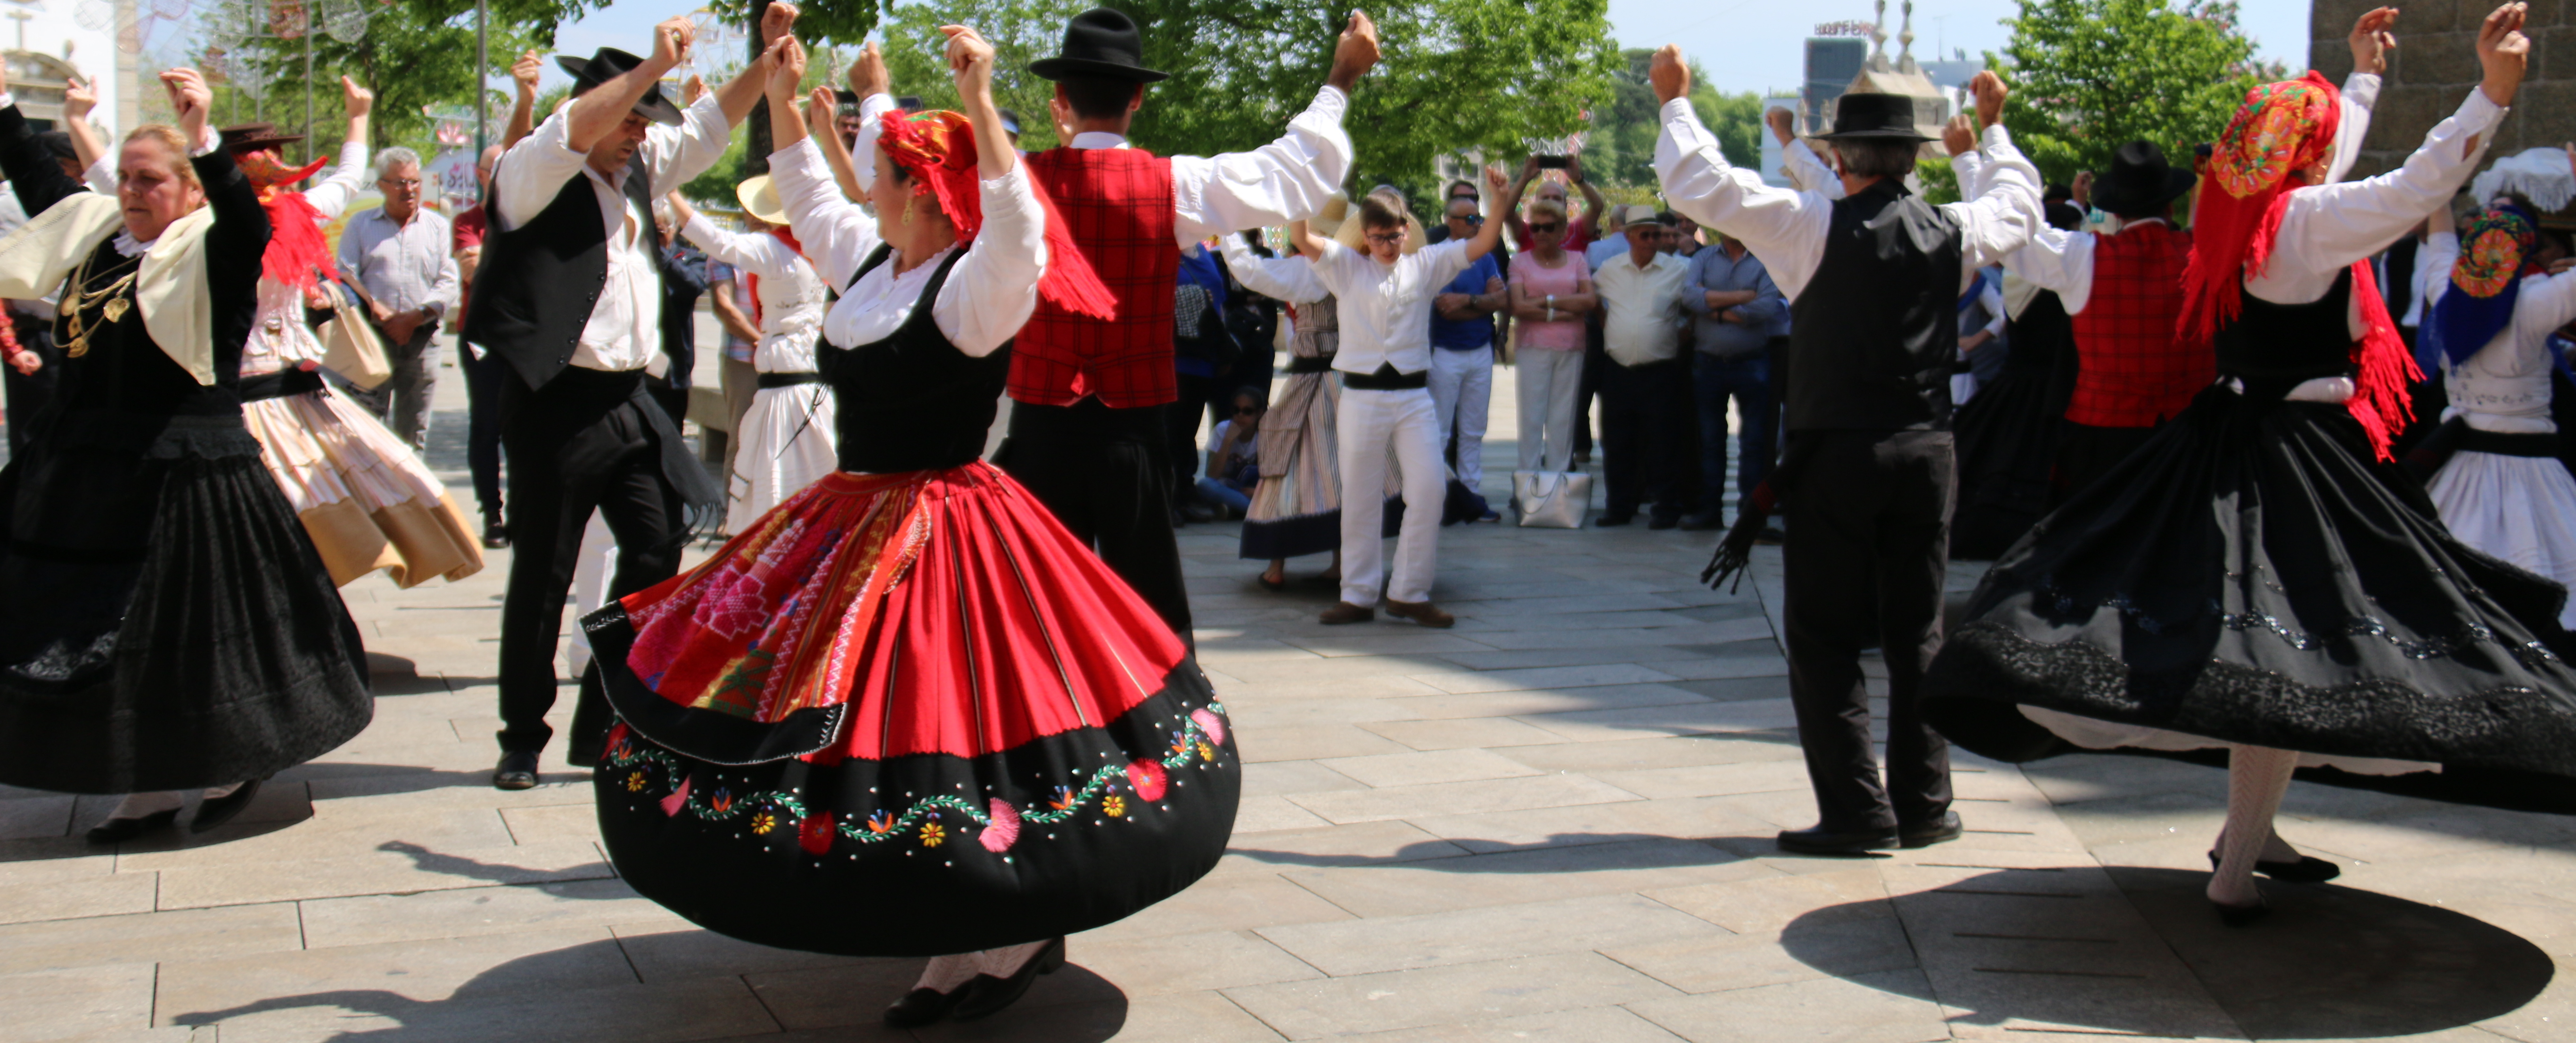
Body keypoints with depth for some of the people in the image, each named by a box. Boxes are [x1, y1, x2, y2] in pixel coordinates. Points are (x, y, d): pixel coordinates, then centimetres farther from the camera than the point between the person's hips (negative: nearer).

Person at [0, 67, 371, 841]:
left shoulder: (210, 254, -8)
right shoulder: (91, 231, 12)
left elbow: (247, 223, -29)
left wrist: (203, 137, -38)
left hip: (184, 475, -7)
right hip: (81, 472, 8)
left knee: (189, 626, 1)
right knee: (87, 635, 11)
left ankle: (232, 772, 21)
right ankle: (147, 788, 22)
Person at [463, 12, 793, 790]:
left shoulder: (640, 172, 16)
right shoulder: (531, 176, -5)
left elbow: (711, 125, 17)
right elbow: (570, 134, -24)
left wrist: (768, 58, 3)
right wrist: (657, 64, -30)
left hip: (628, 404, 7)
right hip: (557, 406, -7)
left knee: (659, 549, 3)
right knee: (543, 577, 2)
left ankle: (603, 725, 15)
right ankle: (523, 739, 16)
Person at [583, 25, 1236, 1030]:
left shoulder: (976, 287, -15)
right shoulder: (871, 259, 10)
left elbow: (1017, 229, -36)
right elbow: (805, 192, 26)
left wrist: (980, 105, -38)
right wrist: (783, 98, 17)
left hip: (938, 528, -9)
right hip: (849, 523, 9)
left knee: (943, 725, -10)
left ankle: (1010, 938, 6)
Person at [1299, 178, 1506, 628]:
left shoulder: (1425, 264, 8)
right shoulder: (1347, 266, 4)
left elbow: (1482, 245, 4)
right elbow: (1303, 240, -10)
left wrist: (1498, 199, -10)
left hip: (1414, 396, 1)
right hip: (1362, 395, -1)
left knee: (1430, 490, -7)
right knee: (1360, 499, 6)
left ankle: (1409, 592, 6)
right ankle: (1358, 596, 17)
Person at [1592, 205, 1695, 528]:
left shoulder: (1679, 270, -1)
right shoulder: (1609, 270, 7)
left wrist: (1679, 340, -2)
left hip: (1660, 371, -3)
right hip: (1618, 369, 3)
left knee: (1663, 442, -1)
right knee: (1618, 443, 7)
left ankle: (1668, 506, 7)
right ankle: (1620, 506, 16)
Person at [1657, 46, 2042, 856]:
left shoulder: (1815, 227, -9)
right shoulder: (1954, 232, 3)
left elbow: (1700, 184, -7)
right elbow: (2017, 204, 27)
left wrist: (1675, 101, 6)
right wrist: (1990, 129, 40)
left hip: (1835, 456, -4)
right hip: (1926, 453, 4)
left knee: (1825, 642, 3)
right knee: (1917, 636, 13)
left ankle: (1856, 812, 0)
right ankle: (1923, 804, 17)